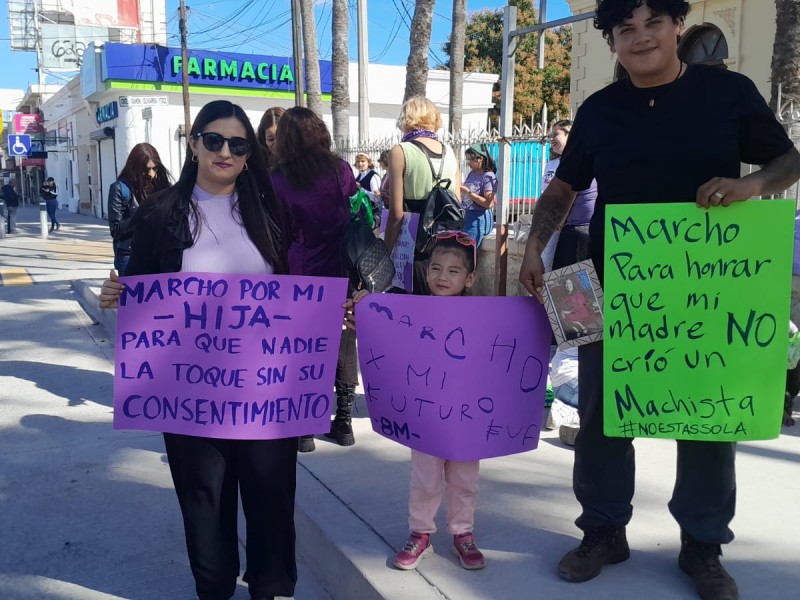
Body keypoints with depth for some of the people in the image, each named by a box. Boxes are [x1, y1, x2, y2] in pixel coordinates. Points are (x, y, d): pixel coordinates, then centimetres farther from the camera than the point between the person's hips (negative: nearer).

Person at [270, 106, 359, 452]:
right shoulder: (341, 169, -4)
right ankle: (344, 422, 21)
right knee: (343, 345, 12)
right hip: (342, 272, 2)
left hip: (302, 275, -2)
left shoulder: (279, 179, -10)